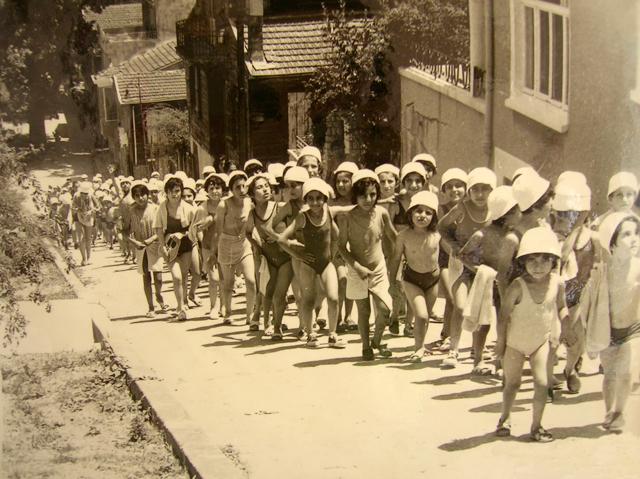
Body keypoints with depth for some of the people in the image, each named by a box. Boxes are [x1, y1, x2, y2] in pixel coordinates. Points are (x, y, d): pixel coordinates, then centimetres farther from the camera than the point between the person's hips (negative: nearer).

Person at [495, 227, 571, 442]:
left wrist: (565, 323, -8)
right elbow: (504, 315, -13)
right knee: (512, 383, 10)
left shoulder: (557, 283, -13)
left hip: (541, 341, 2)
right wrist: (500, 343, -8)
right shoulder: (517, 287, -24)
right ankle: (505, 418, 34)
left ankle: (536, 425, 10)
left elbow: (561, 307, 6)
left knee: (541, 382, -6)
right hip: (515, 342, -2)